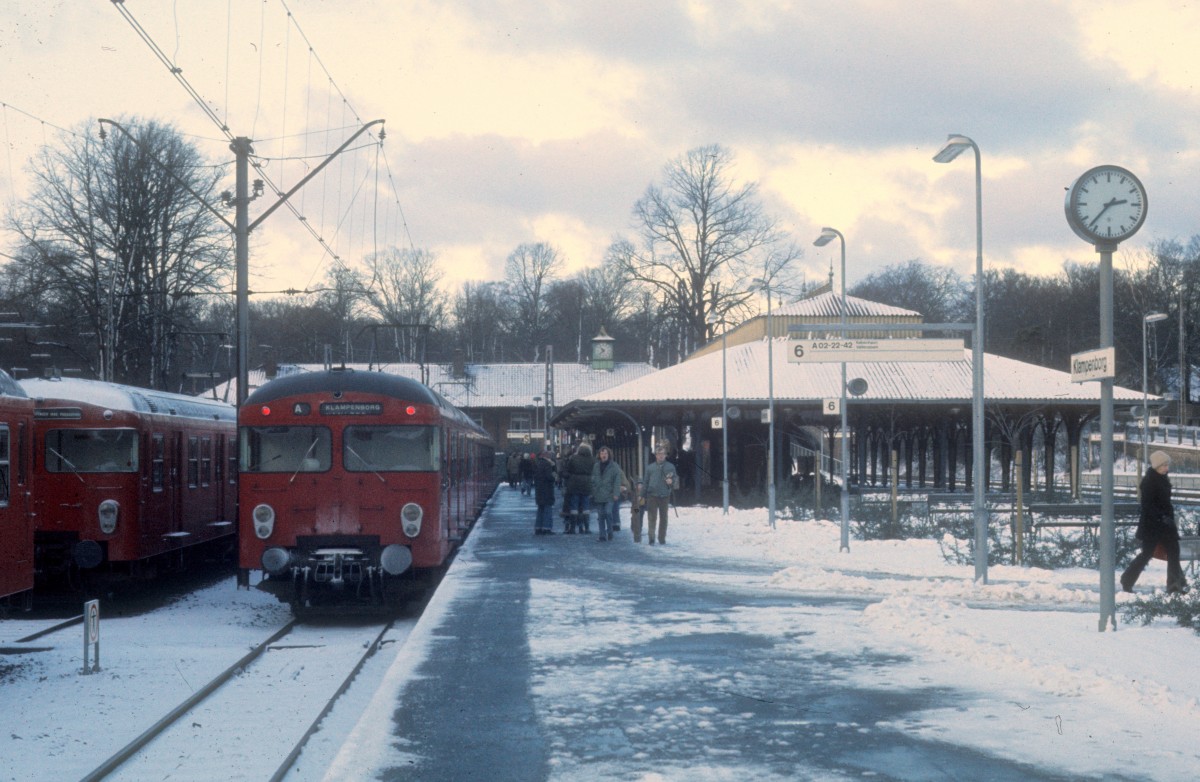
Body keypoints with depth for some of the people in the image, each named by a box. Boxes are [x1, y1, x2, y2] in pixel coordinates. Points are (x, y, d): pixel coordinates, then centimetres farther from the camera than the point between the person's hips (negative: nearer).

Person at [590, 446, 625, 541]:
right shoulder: (596, 466, 12)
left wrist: (616, 494, -13)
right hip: (598, 496, 4)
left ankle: (609, 532, 3)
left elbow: (617, 481, -5)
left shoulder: (614, 466, 0)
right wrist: (593, 493, 6)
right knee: (600, 516, 5)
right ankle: (602, 535, 11)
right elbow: (593, 480, 13)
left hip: (609, 495, -4)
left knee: (608, 513, -14)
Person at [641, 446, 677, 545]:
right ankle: (651, 538, -8)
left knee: (663, 517, 9)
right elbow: (645, 481, 9)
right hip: (652, 495, -1)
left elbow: (676, 478, 10)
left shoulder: (670, 467, 5)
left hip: (665, 496, 1)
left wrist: (671, 481, -14)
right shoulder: (650, 467, 6)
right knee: (652, 517, -6)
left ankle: (662, 538, 18)